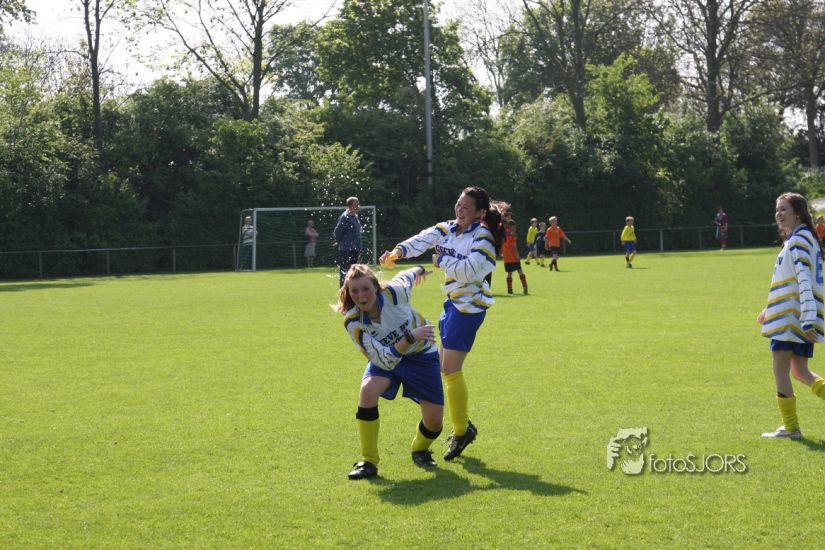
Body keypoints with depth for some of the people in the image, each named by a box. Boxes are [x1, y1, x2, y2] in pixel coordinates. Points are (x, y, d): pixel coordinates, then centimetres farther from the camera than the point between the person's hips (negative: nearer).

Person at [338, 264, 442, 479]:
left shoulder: (394, 292, -30)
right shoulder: (353, 322, -28)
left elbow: (406, 276, -4)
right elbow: (385, 361, -32)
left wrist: (419, 270, 19)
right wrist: (410, 337, -45)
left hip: (422, 354, 0)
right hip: (386, 357, 0)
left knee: (434, 419, -7)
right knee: (367, 390, -31)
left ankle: (420, 449, 30)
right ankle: (368, 461, -18)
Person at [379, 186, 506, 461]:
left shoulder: (483, 236, -15)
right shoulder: (447, 229, 6)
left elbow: (470, 270, -26)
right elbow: (423, 240, -11)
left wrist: (442, 260, -14)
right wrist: (398, 251, -28)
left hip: (469, 306, -8)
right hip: (453, 302, 9)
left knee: (450, 370, -7)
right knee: (446, 368, 14)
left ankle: (461, 431, 5)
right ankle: (463, 425, 28)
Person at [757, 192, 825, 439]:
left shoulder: (799, 240, -13)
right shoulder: (794, 240, 18)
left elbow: (804, 280, -21)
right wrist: (769, 310, 30)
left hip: (793, 317, -10)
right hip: (802, 318, 10)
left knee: (780, 370, -2)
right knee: (800, 371, 12)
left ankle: (790, 427, 3)